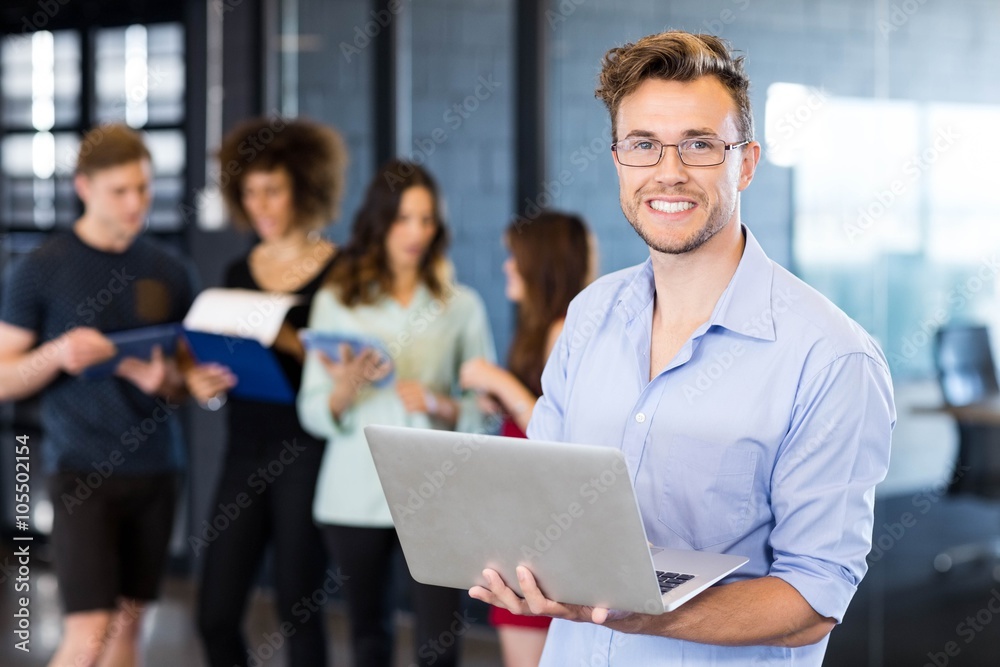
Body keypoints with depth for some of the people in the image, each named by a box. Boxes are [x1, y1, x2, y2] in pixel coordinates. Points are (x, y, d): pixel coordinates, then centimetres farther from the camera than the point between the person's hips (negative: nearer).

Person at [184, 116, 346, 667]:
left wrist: (293, 342, -22)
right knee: (216, 615, 3)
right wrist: (203, 382, -4)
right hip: (246, 450, 5)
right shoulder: (240, 272, 12)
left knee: (297, 609, 1)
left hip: (307, 453, -5)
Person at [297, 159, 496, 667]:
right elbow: (313, 415, 2)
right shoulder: (336, 301, 6)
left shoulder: (461, 305, 7)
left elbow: (486, 410, 5)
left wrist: (442, 406, -14)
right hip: (355, 493, 1)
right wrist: (347, 387, -17)